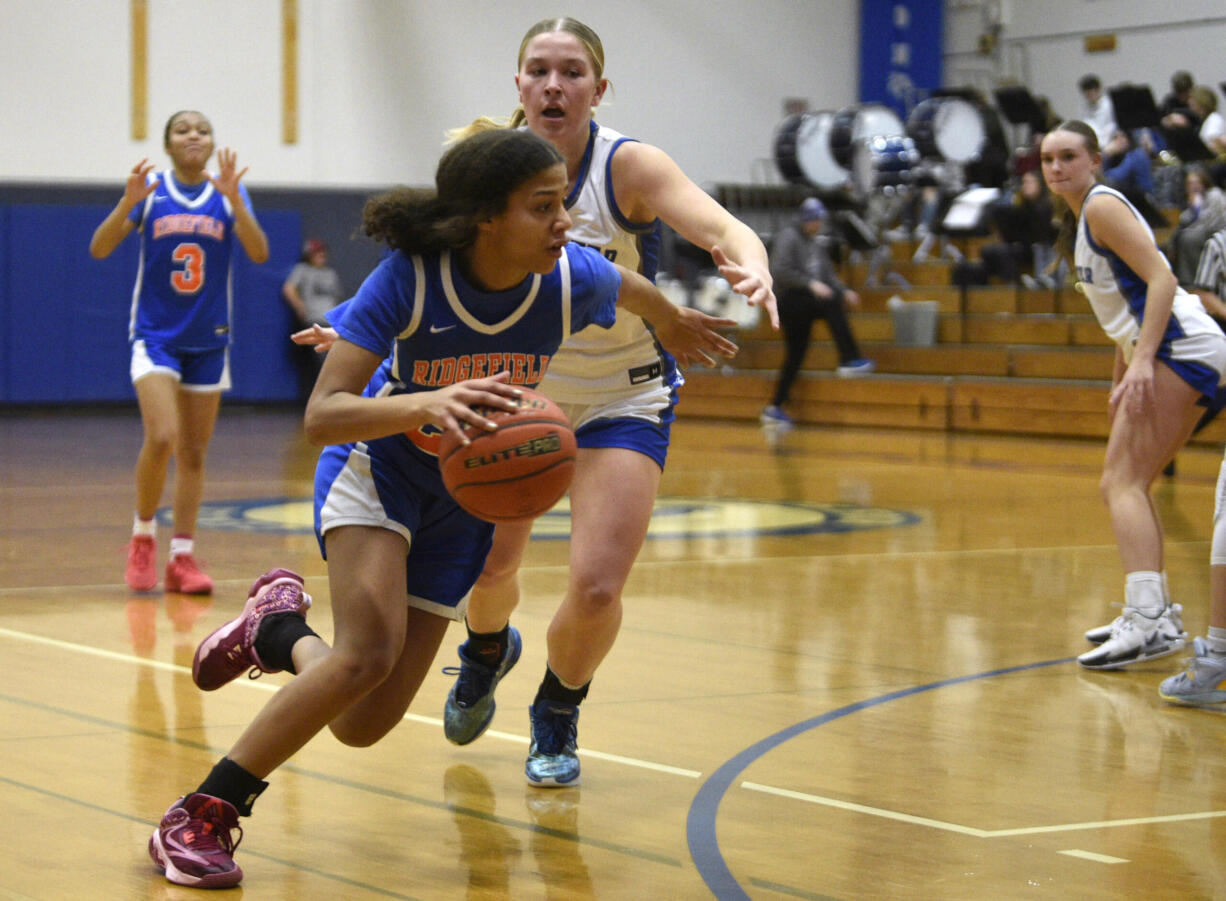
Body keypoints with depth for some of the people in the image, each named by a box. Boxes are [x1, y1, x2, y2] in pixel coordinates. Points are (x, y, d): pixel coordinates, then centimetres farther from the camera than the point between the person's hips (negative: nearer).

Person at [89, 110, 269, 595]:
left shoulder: (228, 193, 0)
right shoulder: (150, 189, -2)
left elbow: (259, 253, -13)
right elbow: (99, 250, -9)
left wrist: (234, 198, -26)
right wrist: (128, 202, -25)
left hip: (208, 340, 2)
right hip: (155, 335, -2)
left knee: (194, 454, 5)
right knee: (161, 438, -19)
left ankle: (182, 557, 13)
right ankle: (142, 537, 1)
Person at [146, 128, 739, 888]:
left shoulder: (574, 279, -22)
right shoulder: (410, 278, -29)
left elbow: (634, 289, 4)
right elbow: (322, 416, -34)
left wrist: (674, 325, 26)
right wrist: (424, 405, -52)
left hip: (468, 496, 4)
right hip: (377, 463, -4)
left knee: (363, 724, -1)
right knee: (370, 651, -29)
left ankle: (278, 628, 32)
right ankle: (201, 818, -15)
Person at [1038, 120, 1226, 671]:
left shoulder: (1102, 206, -9)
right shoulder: (1079, 220, 19)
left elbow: (1161, 279, -18)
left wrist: (1142, 361, -25)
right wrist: (1122, 379, 22)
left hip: (1180, 349, -10)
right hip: (1168, 355, 10)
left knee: (1121, 482, -16)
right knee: (1128, 485, 17)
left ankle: (1148, 620, -27)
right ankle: (1155, 615, 23)